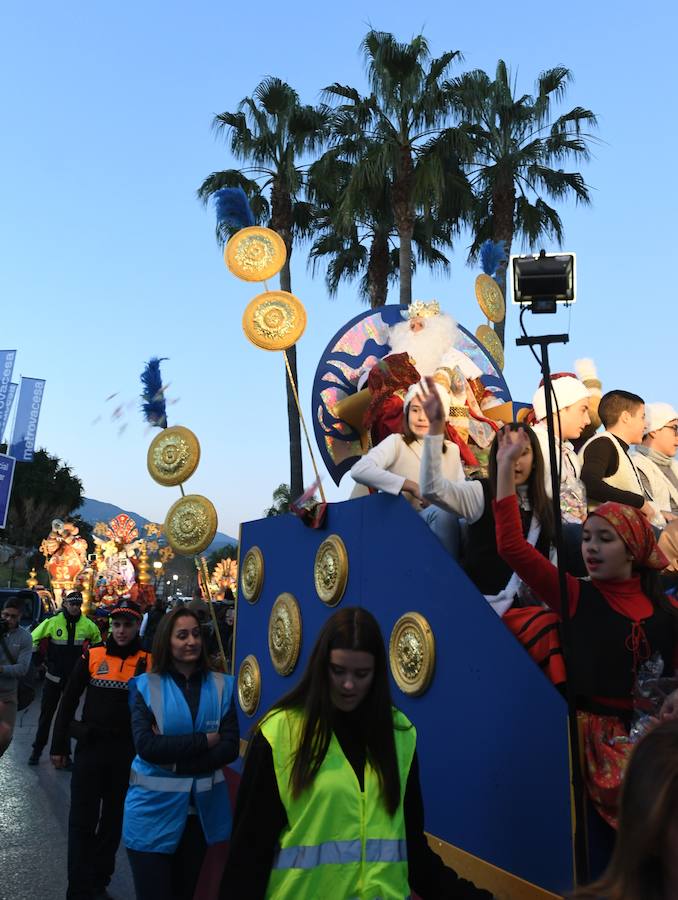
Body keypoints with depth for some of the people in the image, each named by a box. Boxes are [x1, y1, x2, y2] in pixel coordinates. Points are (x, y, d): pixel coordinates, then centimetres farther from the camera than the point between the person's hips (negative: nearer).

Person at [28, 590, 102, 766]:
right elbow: (33, 638, 0)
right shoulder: (53, 622, -13)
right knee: (46, 714, 10)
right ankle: (37, 749, 27)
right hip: (54, 676, -1)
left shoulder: (88, 625, -8)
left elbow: (97, 641, 13)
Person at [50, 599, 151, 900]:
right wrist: (58, 746, 3)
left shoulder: (149, 661, -6)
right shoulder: (92, 656, -5)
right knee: (82, 821, 6)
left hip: (128, 752, 1)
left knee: (114, 819, 15)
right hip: (91, 747, 0)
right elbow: (68, 702, 3)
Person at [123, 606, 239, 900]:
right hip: (154, 810, -2)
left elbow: (230, 748, -8)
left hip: (203, 810, 2)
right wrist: (205, 740, -17)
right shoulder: (145, 686, -6)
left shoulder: (221, 686, 0)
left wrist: (175, 760, -17)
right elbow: (146, 746, -18)